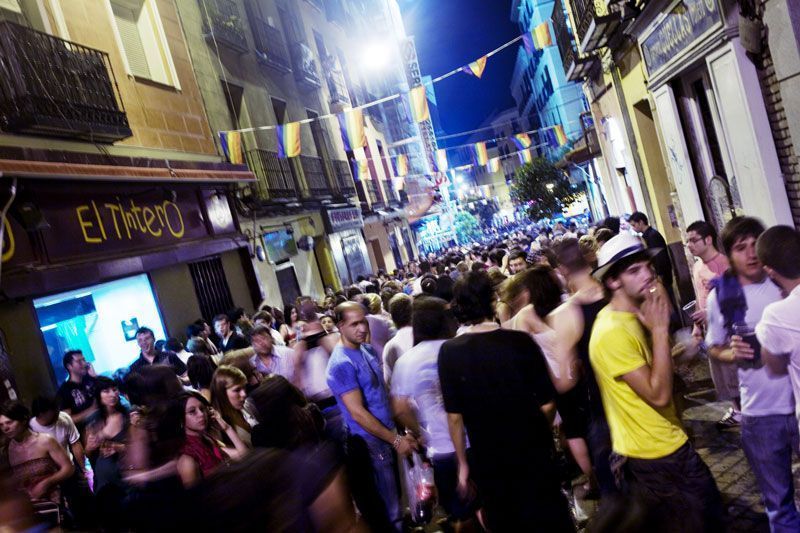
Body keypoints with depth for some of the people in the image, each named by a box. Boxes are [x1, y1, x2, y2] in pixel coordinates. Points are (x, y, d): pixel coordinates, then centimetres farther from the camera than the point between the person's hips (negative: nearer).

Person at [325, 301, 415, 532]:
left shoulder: (368, 349, 3)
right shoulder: (341, 364, -23)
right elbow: (358, 413, -23)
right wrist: (395, 440, -19)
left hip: (387, 433, 8)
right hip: (370, 442, -8)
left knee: (393, 497, 25)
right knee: (386, 513, 8)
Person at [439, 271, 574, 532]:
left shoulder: (449, 352, -14)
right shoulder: (520, 341, -15)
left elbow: (454, 416, -11)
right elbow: (547, 403, -10)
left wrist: (462, 463, 2)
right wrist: (539, 435, 10)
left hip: (489, 463, 1)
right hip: (535, 455, -1)